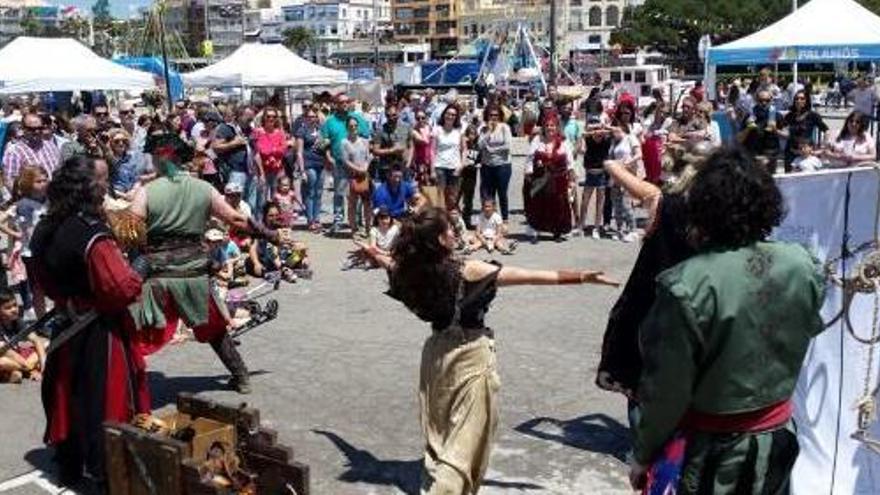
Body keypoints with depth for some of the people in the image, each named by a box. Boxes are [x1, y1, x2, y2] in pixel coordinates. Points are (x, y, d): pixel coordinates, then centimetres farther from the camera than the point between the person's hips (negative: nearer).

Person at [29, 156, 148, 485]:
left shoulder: (44, 231, 1)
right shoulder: (92, 235, -24)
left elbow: (43, 279, 15)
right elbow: (124, 289, -26)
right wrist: (133, 276, -7)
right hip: (99, 333, -8)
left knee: (68, 396, 19)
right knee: (104, 399, 5)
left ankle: (69, 468, 33)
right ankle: (105, 472, 15)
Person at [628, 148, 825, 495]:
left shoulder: (687, 287, -26)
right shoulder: (803, 267, -11)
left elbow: (666, 389, -19)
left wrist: (643, 456, -6)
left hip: (710, 448, -4)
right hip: (777, 437, 5)